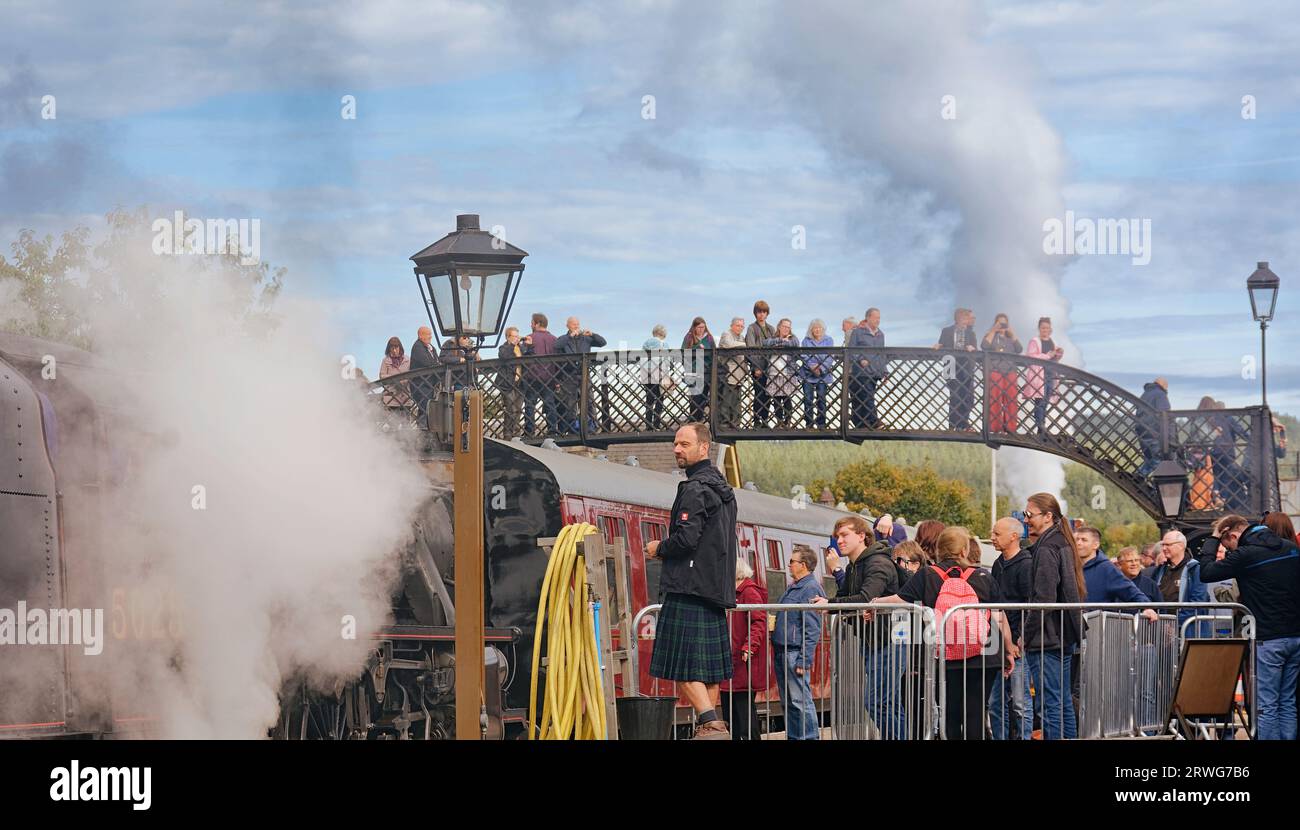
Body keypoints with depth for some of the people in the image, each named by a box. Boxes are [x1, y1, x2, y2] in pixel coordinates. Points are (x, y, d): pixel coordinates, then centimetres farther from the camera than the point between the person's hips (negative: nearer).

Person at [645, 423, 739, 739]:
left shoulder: (696, 489, -11)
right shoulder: (723, 489, 20)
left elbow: (686, 538, -20)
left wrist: (659, 548, -2)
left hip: (690, 588, -10)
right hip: (716, 592, 10)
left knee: (683, 666, -11)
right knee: (708, 669, 10)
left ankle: (710, 724, -19)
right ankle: (709, 725, 11)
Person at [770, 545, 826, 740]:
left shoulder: (811, 589, -13)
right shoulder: (793, 588, 18)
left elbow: (812, 629, -18)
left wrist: (804, 659, -21)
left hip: (795, 652, -10)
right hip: (781, 650, 10)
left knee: (801, 701, -10)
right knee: (787, 702, 13)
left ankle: (810, 737, -8)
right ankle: (793, 736, 19)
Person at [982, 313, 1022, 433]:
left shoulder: (1011, 338, 22)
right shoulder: (991, 336, 16)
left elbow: (1019, 349, 5)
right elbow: (984, 346, -6)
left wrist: (1011, 333, 3)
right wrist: (993, 331, -3)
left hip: (1010, 373, 3)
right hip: (994, 372, -3)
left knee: (1011, 402, -5)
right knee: (994, 401, -11)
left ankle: (1010, 428, -6)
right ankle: (994, 428, -13)